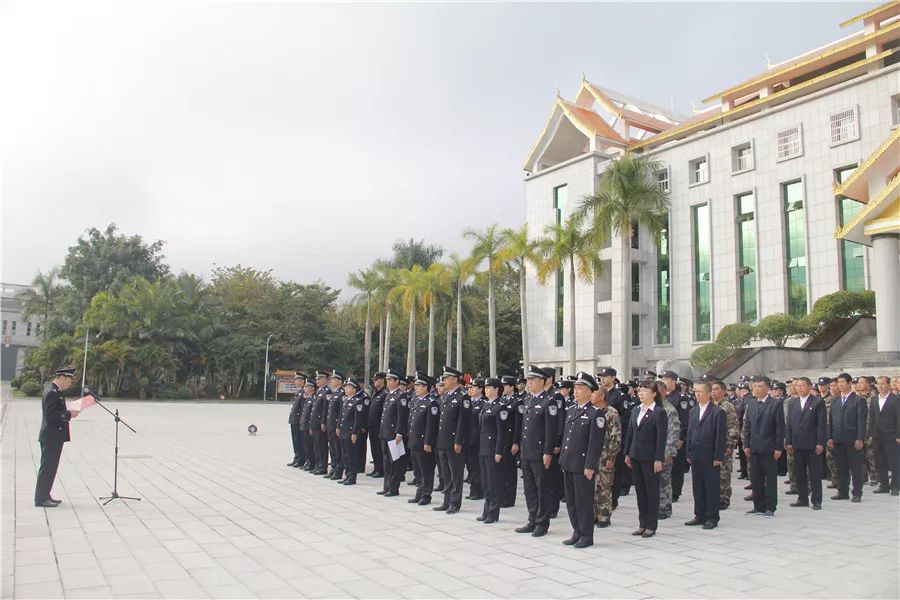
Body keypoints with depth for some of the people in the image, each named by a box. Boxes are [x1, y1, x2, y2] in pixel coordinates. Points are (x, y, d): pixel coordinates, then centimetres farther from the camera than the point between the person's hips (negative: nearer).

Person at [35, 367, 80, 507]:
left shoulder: (57, 392, 15)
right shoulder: (51, 393, -16)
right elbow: (50, 415, -23)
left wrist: (69, 413, 9)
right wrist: (68, 414, -20)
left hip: (55, 437, 10)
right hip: (51, 437, -10)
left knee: (50, 467, 15)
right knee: (47, 467, -5)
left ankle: (44, 496, 22)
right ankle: (41, 499, 1)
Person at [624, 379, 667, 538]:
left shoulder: (659, 413, -8)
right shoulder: (635, 411, 11)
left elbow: (661, 437, -12)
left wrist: (658, 459, -16)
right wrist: (627, 454, 10)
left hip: (650, 458, -6)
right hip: (636, 457, 6)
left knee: (652, 492, 3)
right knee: (639, 491, 11)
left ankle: (651, 526, 11)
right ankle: (642, 524, 20)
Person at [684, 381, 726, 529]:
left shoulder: (717, 412, -7)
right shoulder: (693, 411, 12)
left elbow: (721, 436, -10)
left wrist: (718, 457, -13)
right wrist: (689, 454, 10)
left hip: (711, 458, -6)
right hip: (696, 457, 6)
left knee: (712, 488, 2)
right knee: (697, 488, 10)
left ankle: (712, 518, 10)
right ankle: (700, 516, 19)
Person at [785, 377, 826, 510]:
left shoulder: (818, 402, -2)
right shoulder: (792, 402, 11)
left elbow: (821, 424, -6)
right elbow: (789, 423, 10)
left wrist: (820, 443, -11)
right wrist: (788, 442, 4)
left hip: (812, 444, -4)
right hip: (797, 444, 4)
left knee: (815, 474, 2)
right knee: (799, 474, 8)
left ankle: (816, 501, 9)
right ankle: (802, 499, 18)